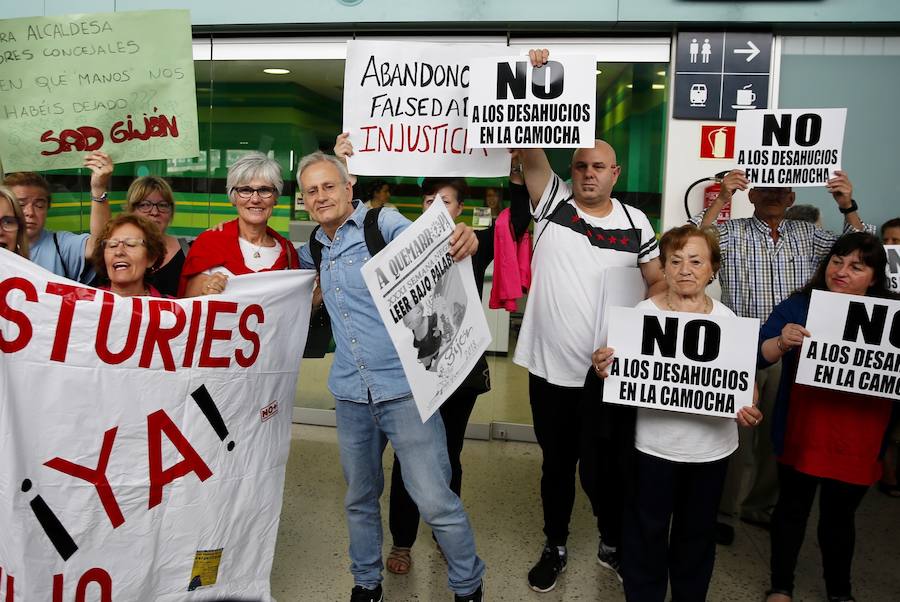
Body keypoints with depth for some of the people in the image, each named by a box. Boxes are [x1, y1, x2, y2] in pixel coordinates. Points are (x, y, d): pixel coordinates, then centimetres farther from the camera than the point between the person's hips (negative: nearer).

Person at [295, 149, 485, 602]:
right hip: (350, 394, 6)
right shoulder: (317, 246, 12)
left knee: (435, 501, -4)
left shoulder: (381, 223, -7)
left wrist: (463, 237, -48)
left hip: (404, 386, -6)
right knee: (360, 497, 19)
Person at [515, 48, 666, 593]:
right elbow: (529, 147, -12)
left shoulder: (635, 222, 1)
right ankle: (556, 546, 38)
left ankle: (616, 544, 39)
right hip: (549, 365, 1)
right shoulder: (552, 201, -1)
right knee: (556, 463, 17)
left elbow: (661, 283, 8)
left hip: (606, 370, 0)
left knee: (601, 468, 12)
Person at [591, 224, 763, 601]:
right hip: (655, 444, -2)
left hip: (712, 446, 3)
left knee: (698, 533, 20)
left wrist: (749, 409, -15)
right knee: (646, 532, 9)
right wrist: (604, 371, -26)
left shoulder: (726, 319, -1)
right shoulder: (643, 313, -8)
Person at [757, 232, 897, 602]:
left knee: (839, 516, 15)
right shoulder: (798, 306, -4)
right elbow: (759, 356, -10)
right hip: (801, 433, -1)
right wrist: (782, 342, -31)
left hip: (857, 442, 1)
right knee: (793, 507, 12)